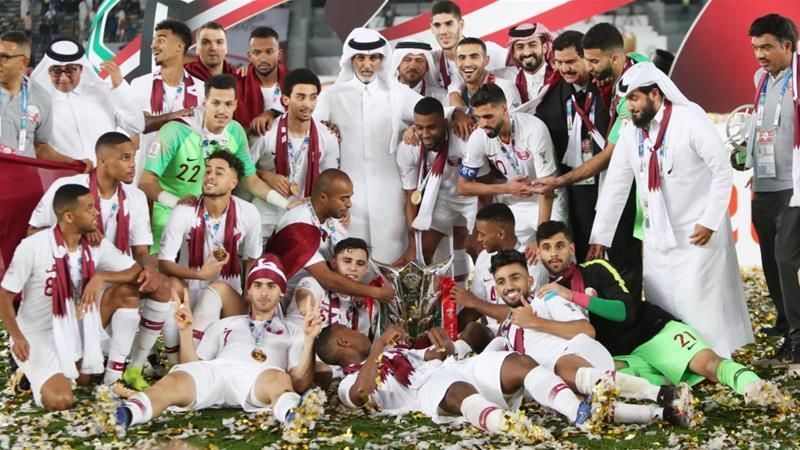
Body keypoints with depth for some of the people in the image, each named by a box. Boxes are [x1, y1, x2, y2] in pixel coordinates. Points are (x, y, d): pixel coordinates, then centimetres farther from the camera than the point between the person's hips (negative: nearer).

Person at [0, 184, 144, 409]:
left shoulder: (98, 245, -8)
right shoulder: (32, 247, -21)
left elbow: (137, 272, -11)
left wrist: (101, 277, -27)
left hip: (78, 327, 5)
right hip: (40, 335, -5)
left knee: (127, 292, -17)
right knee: (60, 400, -26)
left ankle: (113, 377, -6)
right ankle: (30, 370, 10)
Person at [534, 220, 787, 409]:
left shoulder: (596, 270, 1)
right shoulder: (547, 295, 11)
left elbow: (626, 311, -12)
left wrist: (574, 296, -19)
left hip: (654, 331, -1)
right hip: (620, 354, 2)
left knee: (706, 362, -30)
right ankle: (669, 387, -41)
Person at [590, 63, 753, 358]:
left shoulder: (691, 120, -14)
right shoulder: (629, 132, 3)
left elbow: (722, 171, -13)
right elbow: (615, 187, 5)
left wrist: (709, 221, -16)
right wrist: (599, 239, 4)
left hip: (697, 233, -6)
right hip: (656, 236, 6)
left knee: (700, 305, -5)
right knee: (660, 308, 8)